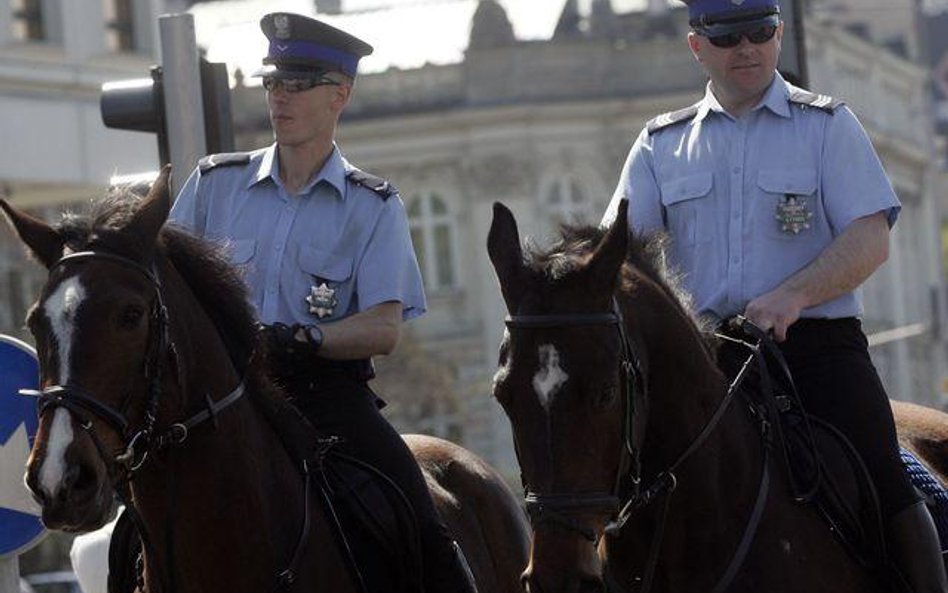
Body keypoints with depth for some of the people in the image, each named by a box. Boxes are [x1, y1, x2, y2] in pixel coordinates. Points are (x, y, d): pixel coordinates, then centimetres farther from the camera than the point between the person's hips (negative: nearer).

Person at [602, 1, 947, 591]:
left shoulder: (827, 124, 6)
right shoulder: (662, 143, 15)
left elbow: (871, 239, -4)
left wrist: (792, 296, -21)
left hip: (817, 343, -3)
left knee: (884, 485, -18)